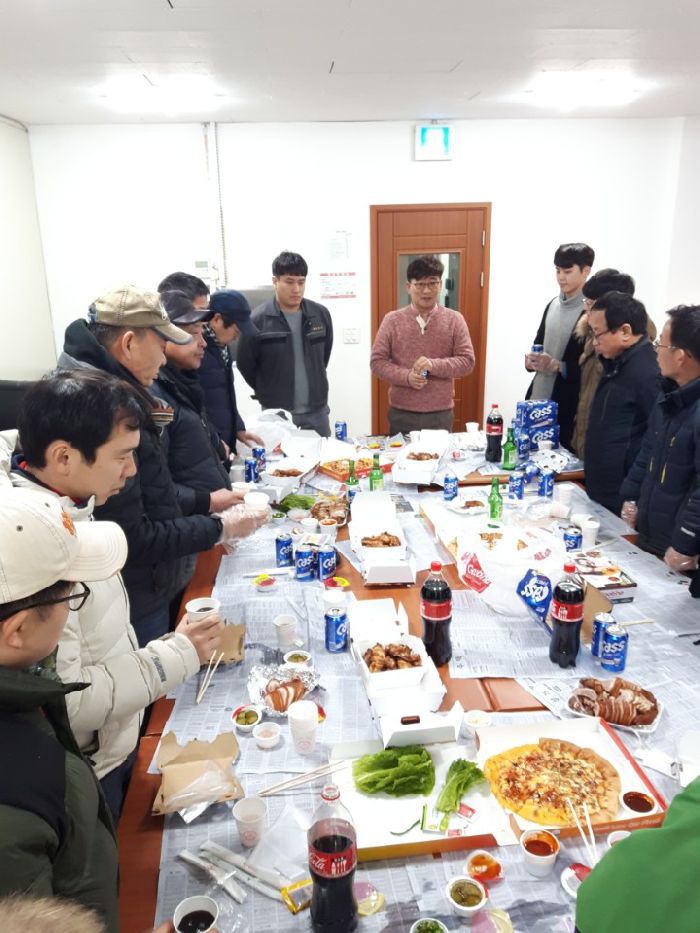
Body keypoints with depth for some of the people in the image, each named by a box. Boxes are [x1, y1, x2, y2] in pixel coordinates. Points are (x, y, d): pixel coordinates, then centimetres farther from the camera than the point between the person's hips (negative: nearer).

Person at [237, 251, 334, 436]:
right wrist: (270, 392, 9)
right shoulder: (257, 320, -12)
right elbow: (245, 364, -1)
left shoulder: (321, 314, 0)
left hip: (317, 411, 4)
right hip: (277, 414, -3)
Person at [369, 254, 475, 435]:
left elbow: (467, 361, -2)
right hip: (401, 413, 0)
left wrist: (434, 365, -19)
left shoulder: (454, 320, 1)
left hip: (441, 414, 0)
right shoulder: (392, 320, 0)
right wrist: (406, 376, -17)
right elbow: (377, 362, -1)